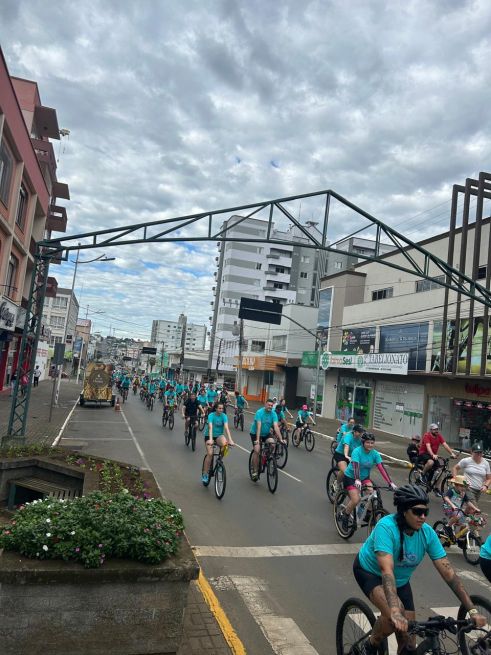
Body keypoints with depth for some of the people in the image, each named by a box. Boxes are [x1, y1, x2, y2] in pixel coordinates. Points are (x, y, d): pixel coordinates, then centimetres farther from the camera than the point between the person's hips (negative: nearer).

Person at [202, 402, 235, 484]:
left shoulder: (224, 416, -11)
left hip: (219, 435, 2)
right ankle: (205, 474, -3)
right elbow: (210, 427, -30)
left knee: (224, 443, -32)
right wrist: (210, 439, -45)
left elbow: (226, 428, -21)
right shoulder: (211, 415, -18)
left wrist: (230, 440, -34)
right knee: (210, 454, -18)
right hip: (209, 436, -2)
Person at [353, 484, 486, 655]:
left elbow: (448, 573, -17)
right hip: (370, 572, -5)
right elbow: (387, 571, -45)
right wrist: (395, 612, -55)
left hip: (400, 580, 5)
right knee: (394, 616, -32)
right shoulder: (386, 527, -36)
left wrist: (472, 610, -23)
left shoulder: (428, 533, -20)